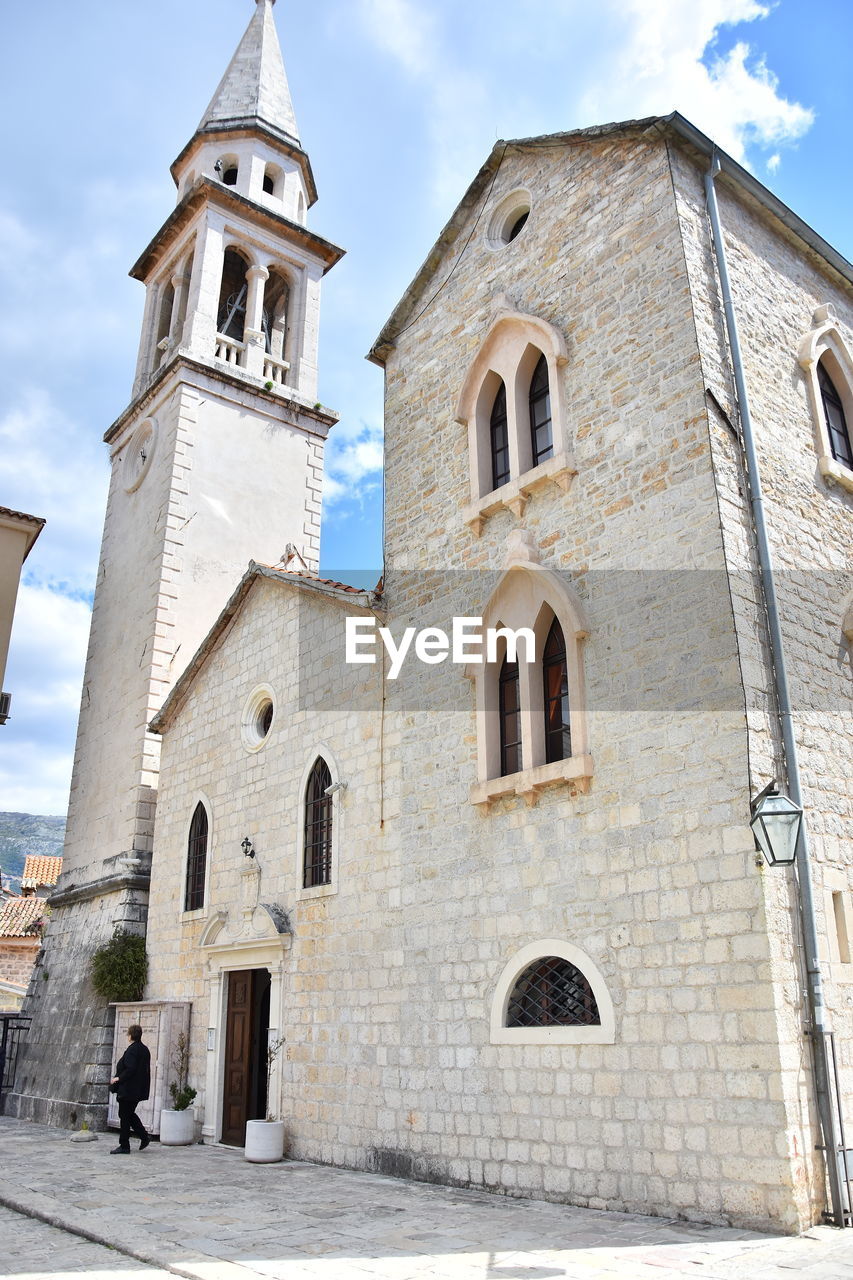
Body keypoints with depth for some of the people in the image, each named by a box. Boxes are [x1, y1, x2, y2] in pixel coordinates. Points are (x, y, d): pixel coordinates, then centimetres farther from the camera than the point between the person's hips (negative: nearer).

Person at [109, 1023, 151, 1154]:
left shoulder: (132, 1050, -18)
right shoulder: (144, 1049, 10)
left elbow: (130, 1069, -26)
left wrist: (118, 1078, -13)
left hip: (128, 1089, -9)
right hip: (139, 1090, 9)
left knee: (125, 1116, 1)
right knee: (130, 1114, 20)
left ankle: (124, 1146, 7)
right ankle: (144, 1136, 15)